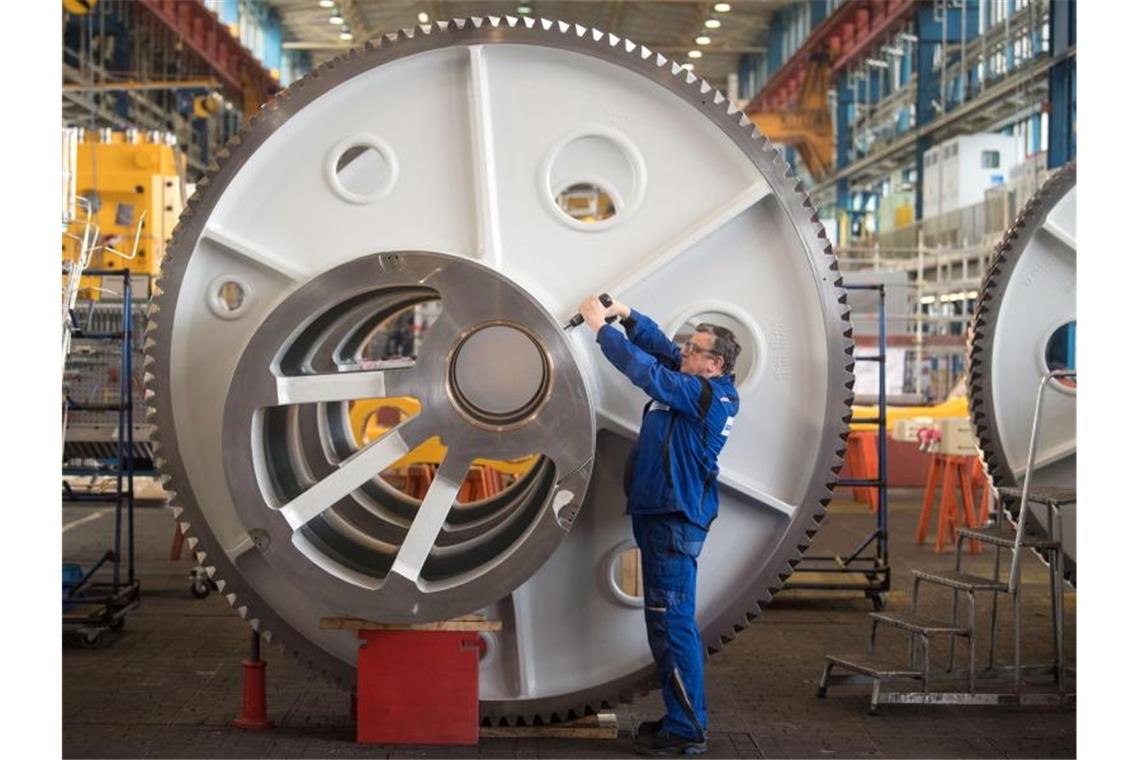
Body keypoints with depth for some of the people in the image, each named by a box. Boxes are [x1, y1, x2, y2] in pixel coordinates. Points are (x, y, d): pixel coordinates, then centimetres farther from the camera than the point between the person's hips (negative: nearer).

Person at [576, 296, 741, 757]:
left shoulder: (706, 394, -15)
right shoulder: (702, 388, 11)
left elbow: (645, 370, -20)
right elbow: (660, 348, 17)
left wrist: (601, 327, -13)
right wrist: (626, 315, 3)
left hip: (675, 520, -10)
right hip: (662, 514, 10)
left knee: (673, 624, -9)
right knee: (666, 623, 15)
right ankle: (681, 718, 23)